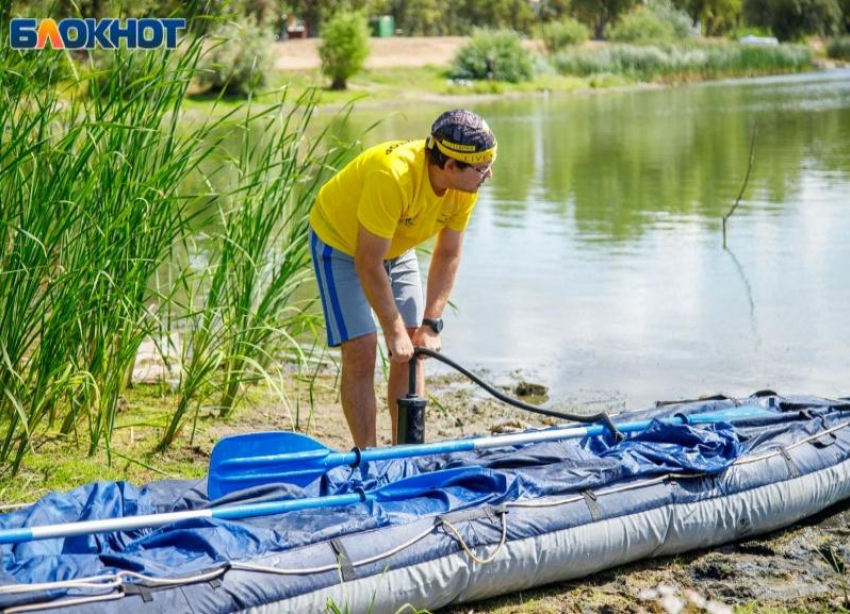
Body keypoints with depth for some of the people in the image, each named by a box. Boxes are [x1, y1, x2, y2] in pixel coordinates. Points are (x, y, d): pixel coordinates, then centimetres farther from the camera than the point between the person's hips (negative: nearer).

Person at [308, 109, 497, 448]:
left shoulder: (465, 185, -19)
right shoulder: (393, 177, -39)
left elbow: (448, 255, -8)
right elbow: (368, 264, -33)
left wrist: (430, 324, -12)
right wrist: (394, 330, -26)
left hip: (397, 248, 6)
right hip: (341, 243, -6)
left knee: (413, 351, 0)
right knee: (361, 350, -13)